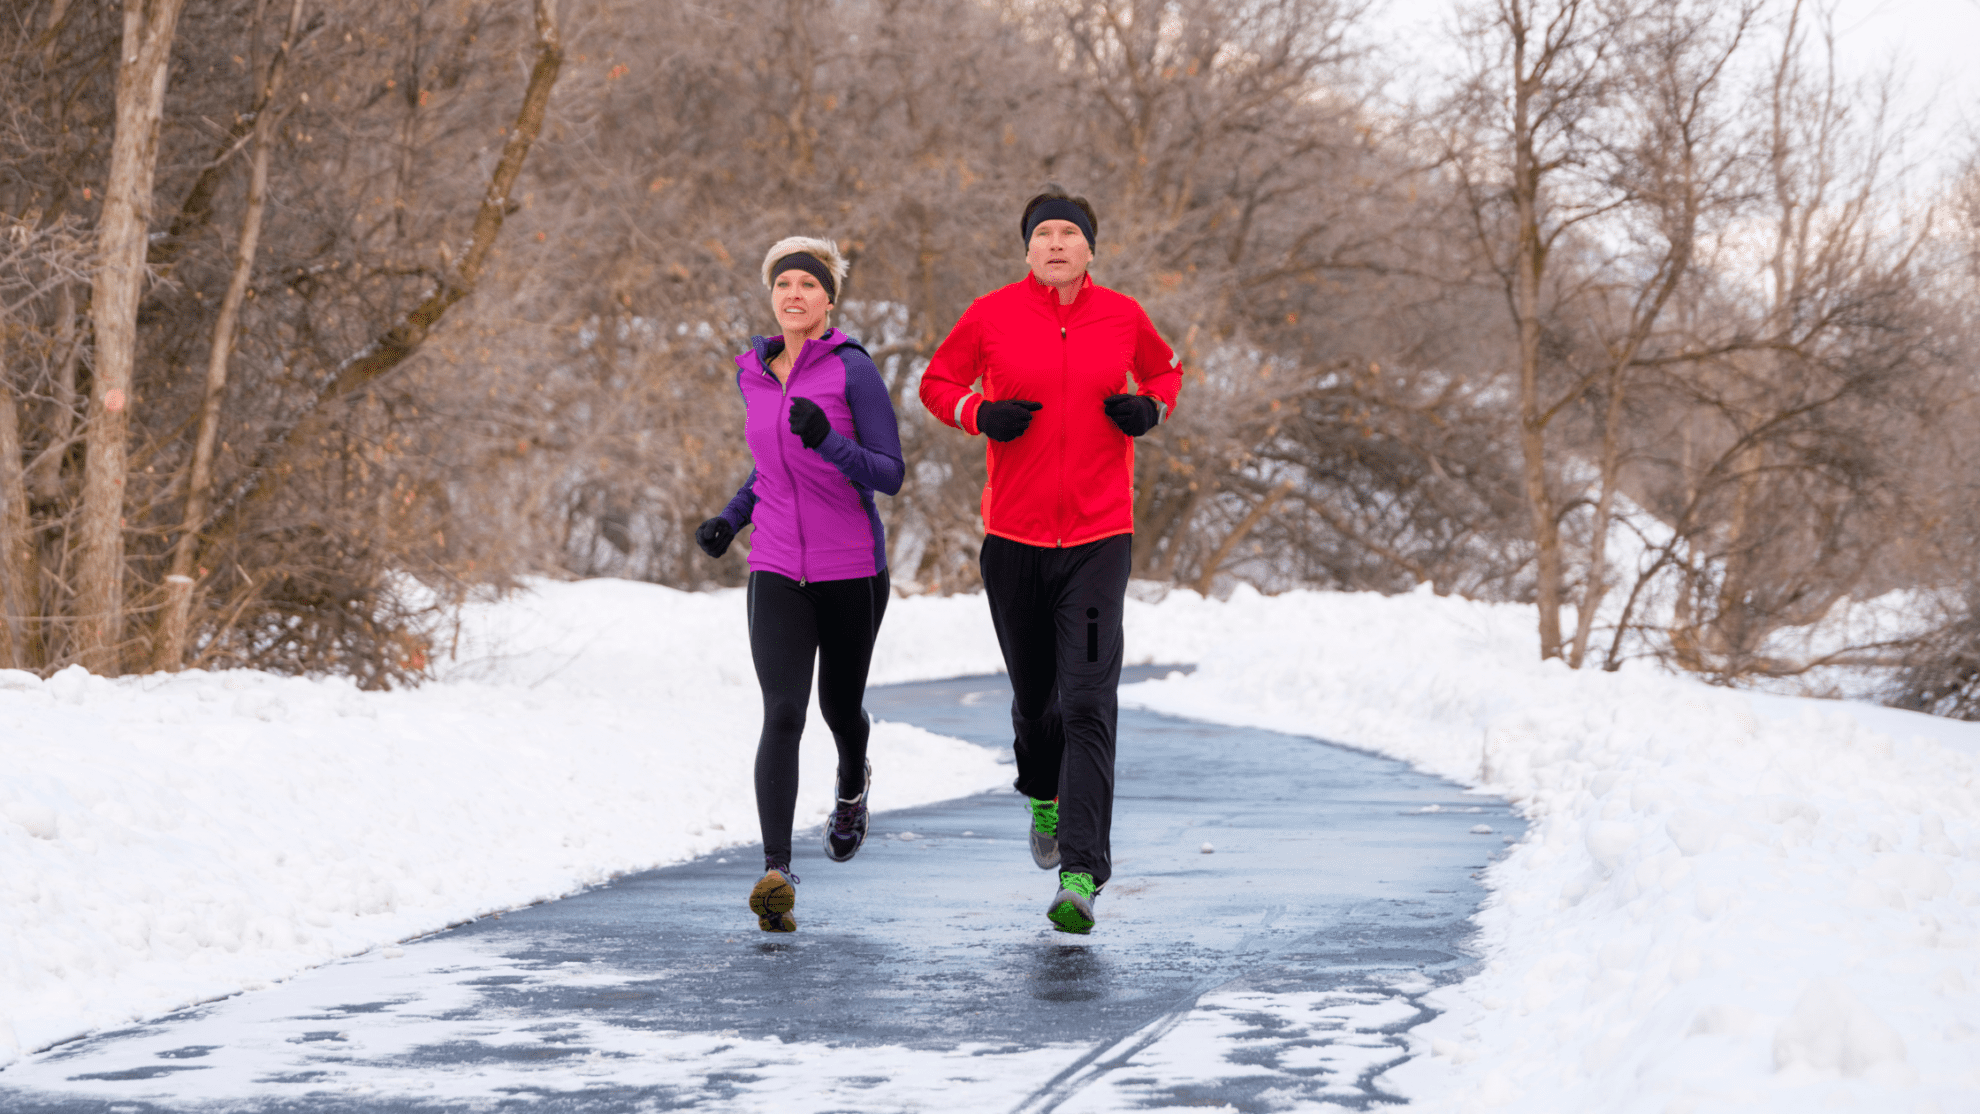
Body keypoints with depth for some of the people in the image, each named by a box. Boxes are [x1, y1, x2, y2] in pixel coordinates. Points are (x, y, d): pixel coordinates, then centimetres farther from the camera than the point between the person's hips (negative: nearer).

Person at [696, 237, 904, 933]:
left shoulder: (854, 370, -10)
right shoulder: (754, 374, 5)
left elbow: (889, 476, -13)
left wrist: (828, 440, -30)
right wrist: (731, 518, 10)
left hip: (851, 569, -2)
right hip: (777, 571, 2)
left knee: (840, 706, 19)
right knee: (783, 714, -16)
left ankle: (852, 783, 56)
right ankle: (776, 877, -24)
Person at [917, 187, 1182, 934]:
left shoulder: (1122, 317, 2)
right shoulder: (992, 315, -1)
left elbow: (1165, 370, 21)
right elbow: (937, 382, 11)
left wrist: (1150, 407, -1)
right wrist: (980, 414, -10)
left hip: (1099, 540, -1)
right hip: (1014, 536, 1)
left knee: (1088, 706, -13)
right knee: (1034, 695, 14)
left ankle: (1081, 875, -17)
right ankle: (1044, 796, 48)